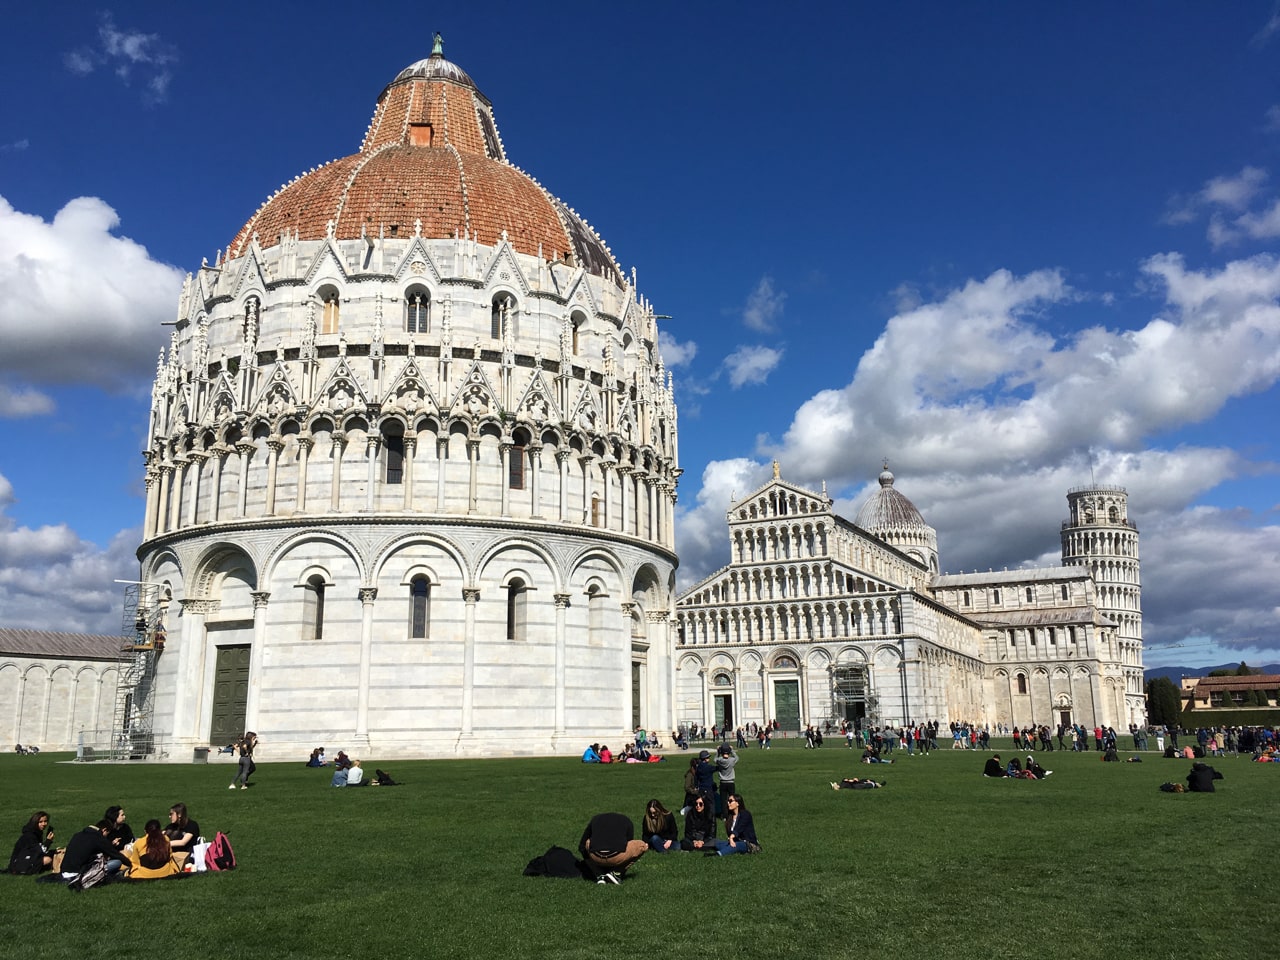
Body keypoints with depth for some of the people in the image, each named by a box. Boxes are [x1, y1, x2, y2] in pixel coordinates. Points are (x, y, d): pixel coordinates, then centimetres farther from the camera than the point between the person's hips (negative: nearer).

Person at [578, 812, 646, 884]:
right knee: (642, 845, 26)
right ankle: (616, 873, 10)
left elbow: (581, 846, 35)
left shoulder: (595, 819, 31)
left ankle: (600, 876, 14)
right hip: (616, 858, -2)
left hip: (596, 857, 2)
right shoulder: (627, 821, 27)